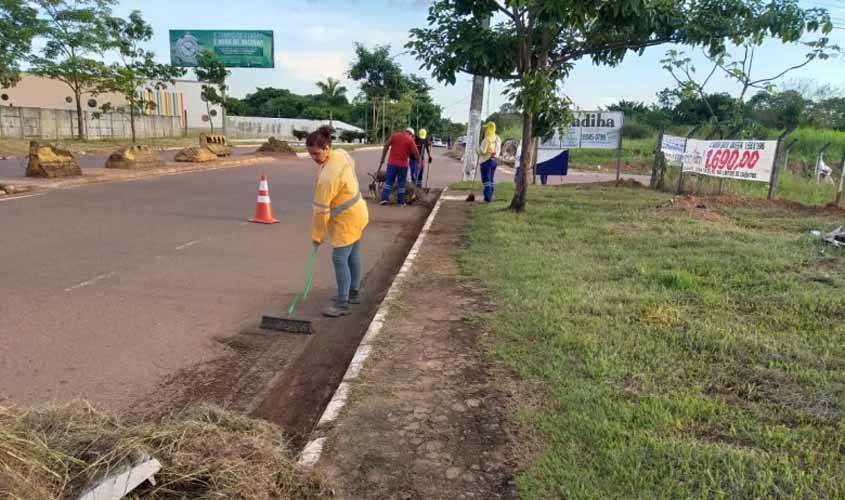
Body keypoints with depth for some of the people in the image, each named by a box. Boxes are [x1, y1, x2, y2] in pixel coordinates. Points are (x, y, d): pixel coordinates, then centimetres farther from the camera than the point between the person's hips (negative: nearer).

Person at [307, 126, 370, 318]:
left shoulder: (327, 176, -30)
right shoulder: (341, 154, -4)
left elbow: (321, 209, -24)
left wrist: (317, 235, -12)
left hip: (347, 219, -10)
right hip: (357, 212, 10)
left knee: (340, 259, -5)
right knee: (353, 255, 18)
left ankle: (342, 304, 2)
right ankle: (354, 293, 32)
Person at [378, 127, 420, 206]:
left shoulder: (394, 135, 5)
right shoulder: (410, 140, -3)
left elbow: (386, 146, 2)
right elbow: (416, 153, -7)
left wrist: (382, 160, 6)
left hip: (392, 163, 2)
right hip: (403, 165, -2)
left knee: (388, 181, 9)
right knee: (401, 183, 7)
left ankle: (384, 198, 1)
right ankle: (401, 202, 10)